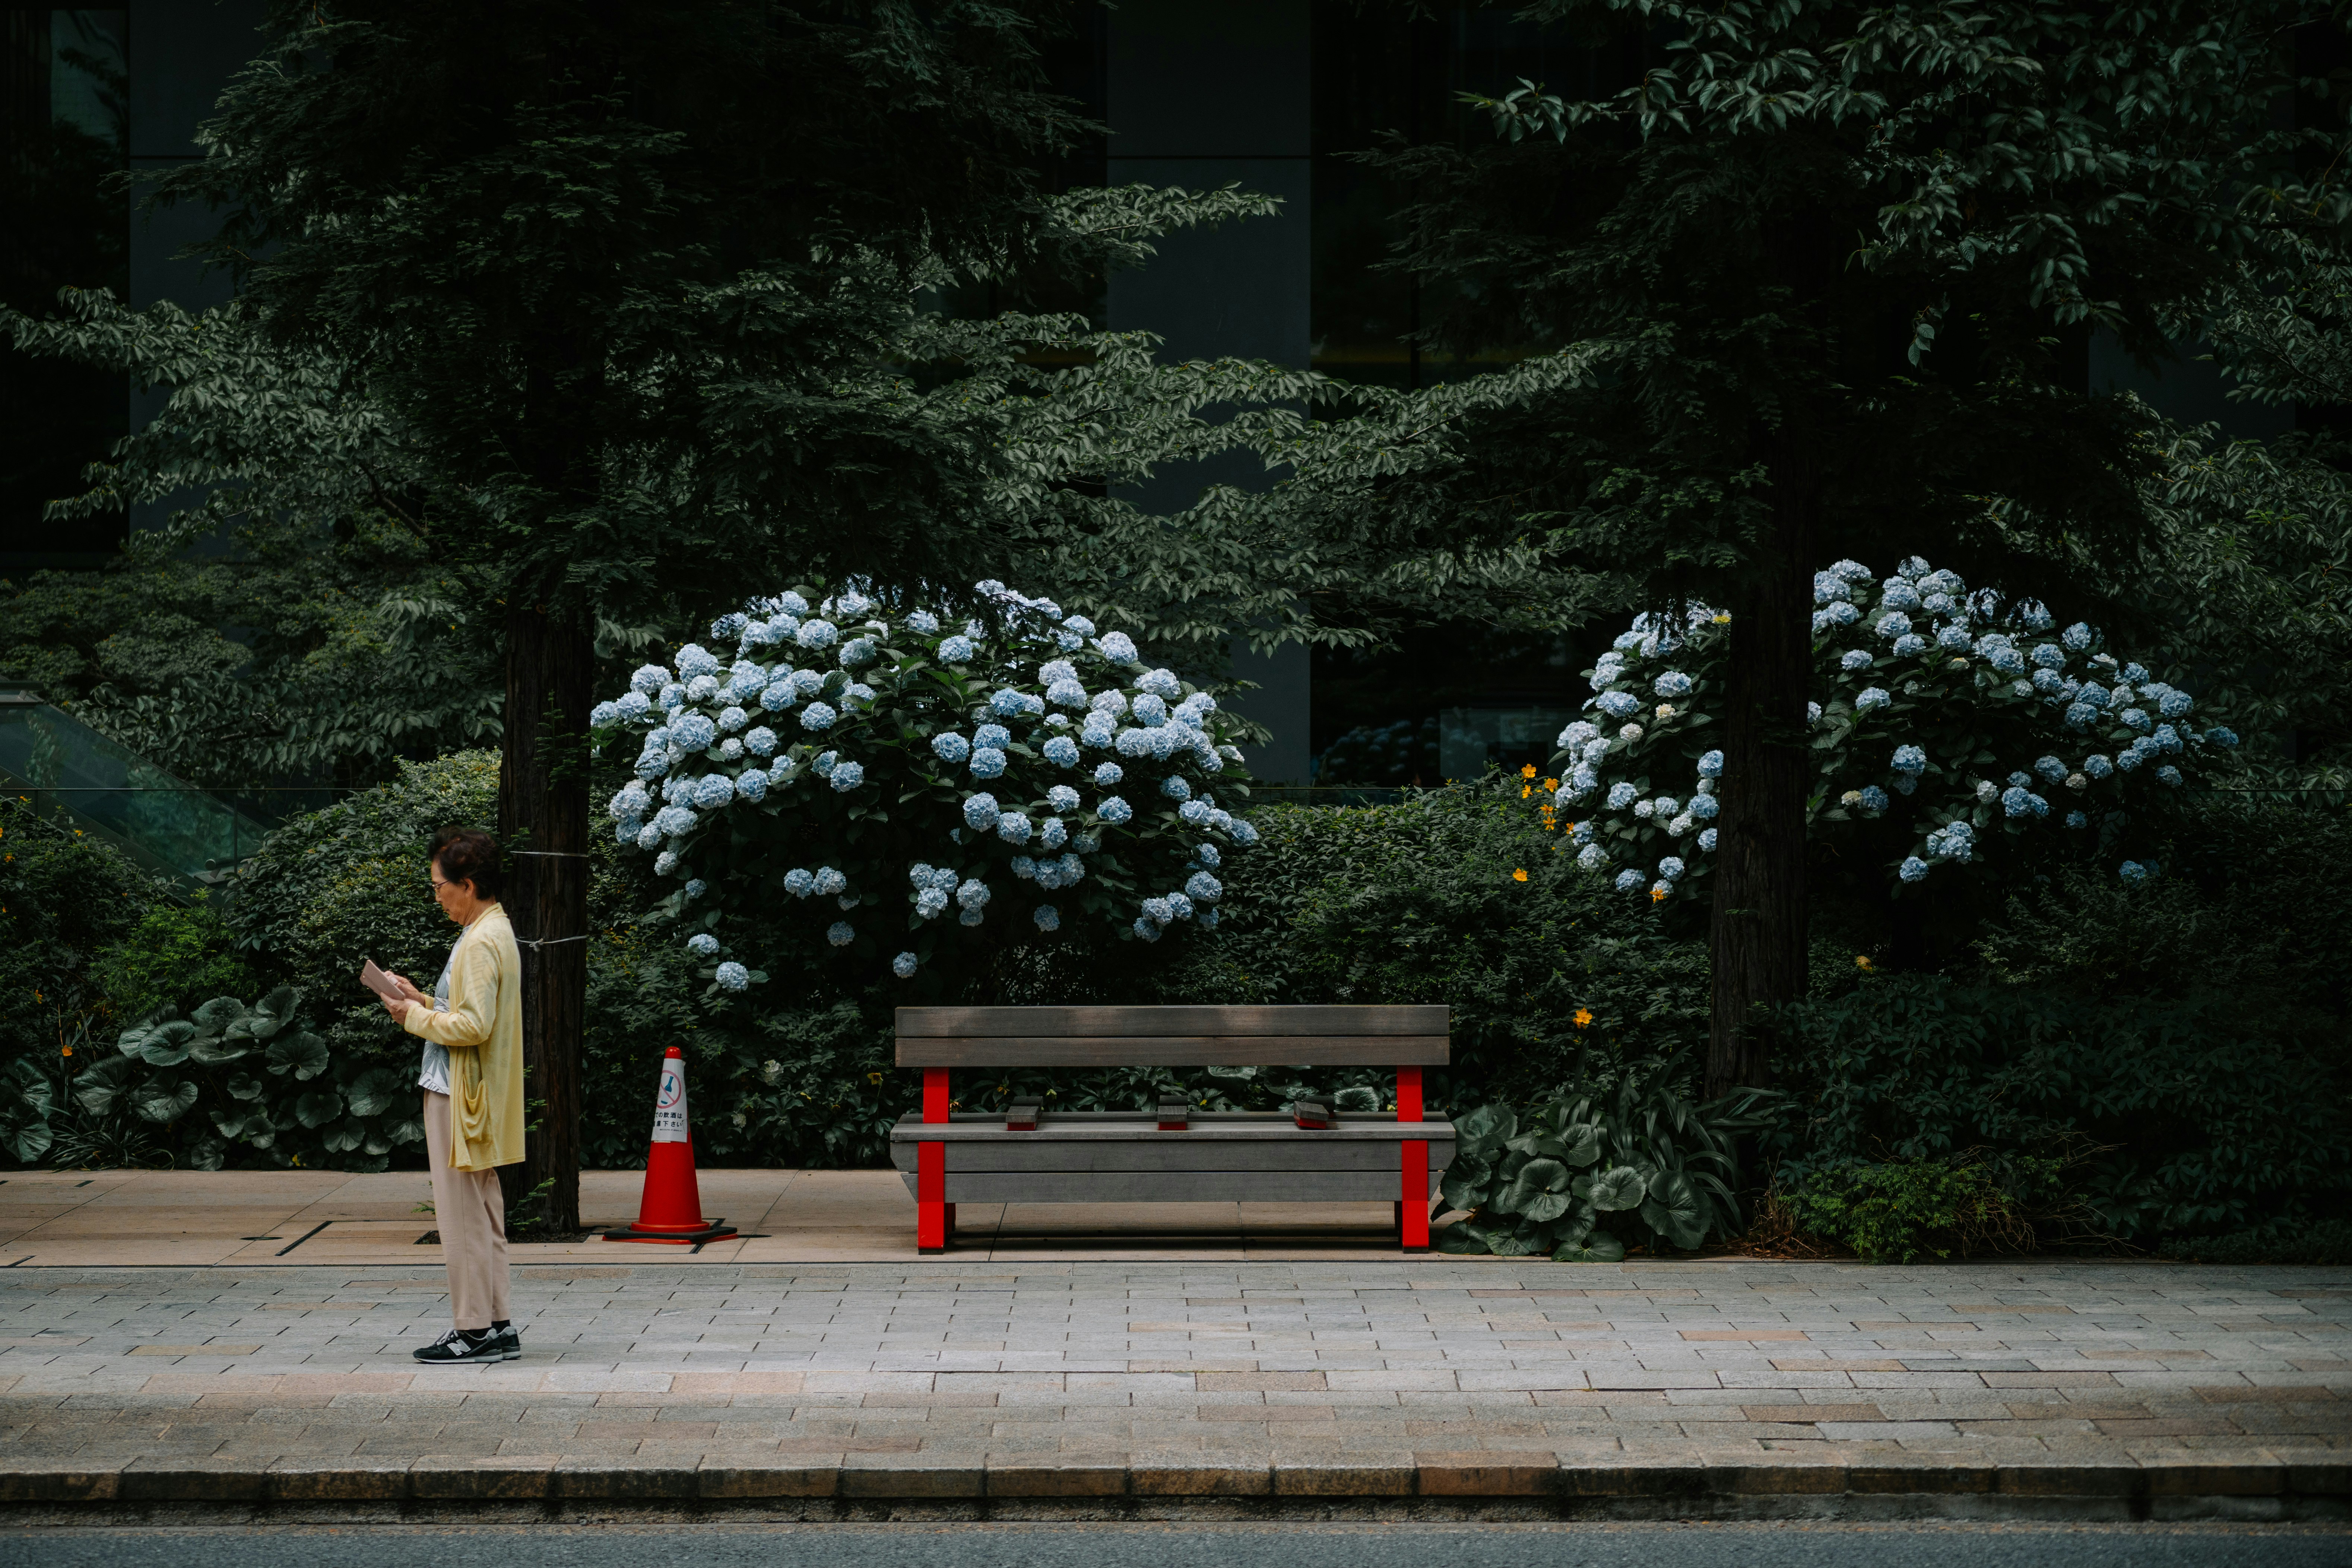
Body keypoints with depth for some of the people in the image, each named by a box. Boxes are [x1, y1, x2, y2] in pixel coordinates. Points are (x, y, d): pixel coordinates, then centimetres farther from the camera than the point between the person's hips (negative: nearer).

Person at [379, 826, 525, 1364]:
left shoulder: (481, 944, -18)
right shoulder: (494, 932, 14)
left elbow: (473, 1025, -24)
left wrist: (416, 1018, -11)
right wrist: (423, 1001, 13)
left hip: (460, 1097, -10)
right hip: (465, 1093, 10)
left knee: (464, 1215, -4)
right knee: (482, 1215, 13)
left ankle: (476, 1330, 1)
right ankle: (495, 1325, 17)